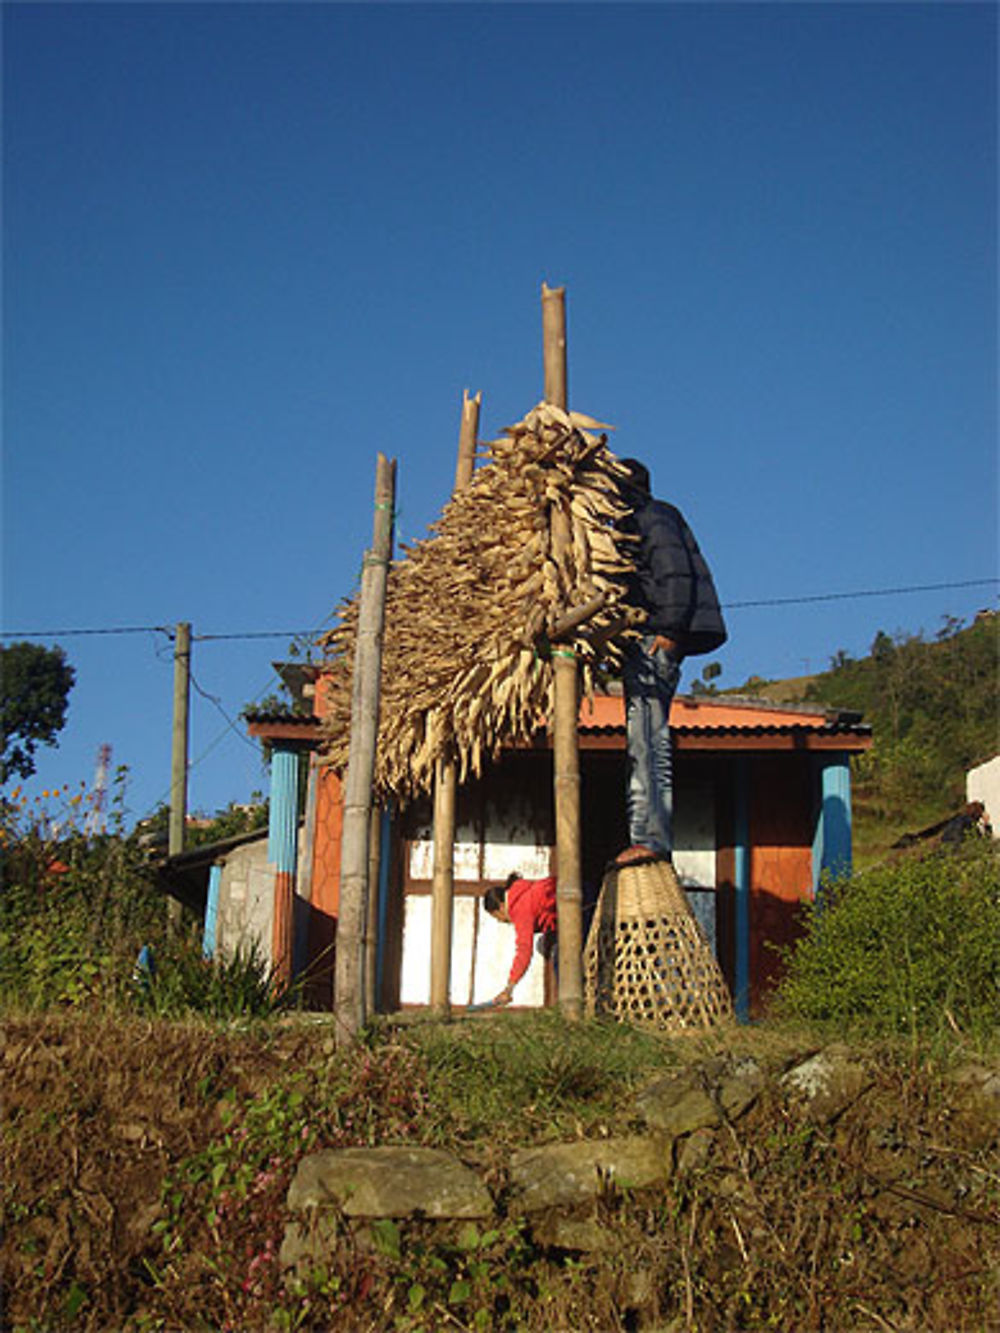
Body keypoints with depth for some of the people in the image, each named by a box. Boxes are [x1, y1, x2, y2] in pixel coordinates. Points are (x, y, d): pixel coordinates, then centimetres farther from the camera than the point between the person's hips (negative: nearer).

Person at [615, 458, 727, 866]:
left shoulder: (651, 517, -3)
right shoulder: (630, 523, 27)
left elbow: (676, 573, -15)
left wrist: (668, 629, -22)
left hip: (655, 637, -10)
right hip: (645, 638, 10)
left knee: (645, 737, -16)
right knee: (651, 740, 8)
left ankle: (649, 835, -21)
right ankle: (655, 836, 9)